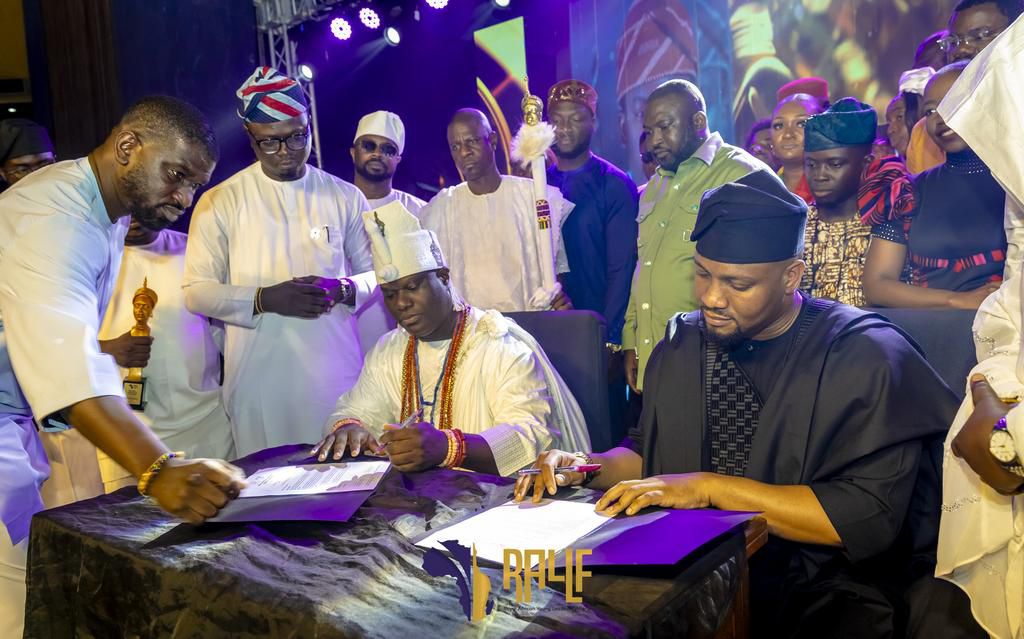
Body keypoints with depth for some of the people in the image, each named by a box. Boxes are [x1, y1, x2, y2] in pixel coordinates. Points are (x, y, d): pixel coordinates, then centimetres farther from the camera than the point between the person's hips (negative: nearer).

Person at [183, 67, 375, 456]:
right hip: (258, 379, -1)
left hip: (336, 373, 2)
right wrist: (265, 299, -16)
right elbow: (196, 292, -1)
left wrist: (345, 290, -10)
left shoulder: (344, 197, 6)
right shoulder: (220, 202, 1)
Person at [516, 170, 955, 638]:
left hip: (824, 589, -2)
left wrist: (708, 486, -19)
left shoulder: (865, 356, -9)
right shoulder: (682, 346, 7)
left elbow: (870, 517, -17)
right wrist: (588, 467, -4)